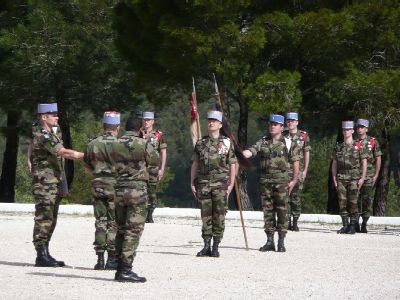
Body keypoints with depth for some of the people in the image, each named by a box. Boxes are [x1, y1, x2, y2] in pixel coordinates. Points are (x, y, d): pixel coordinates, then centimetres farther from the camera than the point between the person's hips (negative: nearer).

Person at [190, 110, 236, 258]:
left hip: (220, 184, -2)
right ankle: (206, 247, 7)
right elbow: (195, 164, 13)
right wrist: (192, 183, 6)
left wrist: (231, 184, -4)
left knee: (219, 216, -2)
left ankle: (216, 247, 3)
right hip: (203, 183, 2)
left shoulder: (227, 143, 4)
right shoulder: (200, 143, 11)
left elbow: (233, 165, 3)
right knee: (206, 216, 2)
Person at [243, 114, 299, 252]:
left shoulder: (288, 143, 4)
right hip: (265, 180, 3)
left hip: (282, 180, -3)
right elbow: (250, 152, -4)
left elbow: (295, 162, 5)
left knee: (282, 210, -4)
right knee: (267, 210, 5)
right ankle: (269, 242, 10)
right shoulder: (263, 142, 9)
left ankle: (281, 242, 1)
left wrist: (294, 180, 0)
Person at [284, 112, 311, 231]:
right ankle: (288, 221, 1)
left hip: (298, 170, -2)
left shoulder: (304, 136, 4)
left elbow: (307, 154, 6)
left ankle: (295, 222, 1)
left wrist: (305, 170, 0)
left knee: (296, 197, -3)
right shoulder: (283, 136, 9)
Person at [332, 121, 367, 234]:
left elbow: (364, 163, 1)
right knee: (342, 202, 0)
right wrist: (334, 179, 6)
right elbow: (334, 164, 13)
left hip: (354, 178, -3)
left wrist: (362, 178, -6)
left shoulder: (358, 146, 2)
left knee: (352, 203, -6)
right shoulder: (338, 146, 11)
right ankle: (345, 225, 7)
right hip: (341, 178, 3)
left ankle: (352, 226, -1)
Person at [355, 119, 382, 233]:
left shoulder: (373, 142, 2)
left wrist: (376, 175, -4)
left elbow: (378, 159, 2)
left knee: (367, 200, -2)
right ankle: (356, 224, 7)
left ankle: (364, 224, 2)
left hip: (369, 177, -2)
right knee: (355, 200, 2)